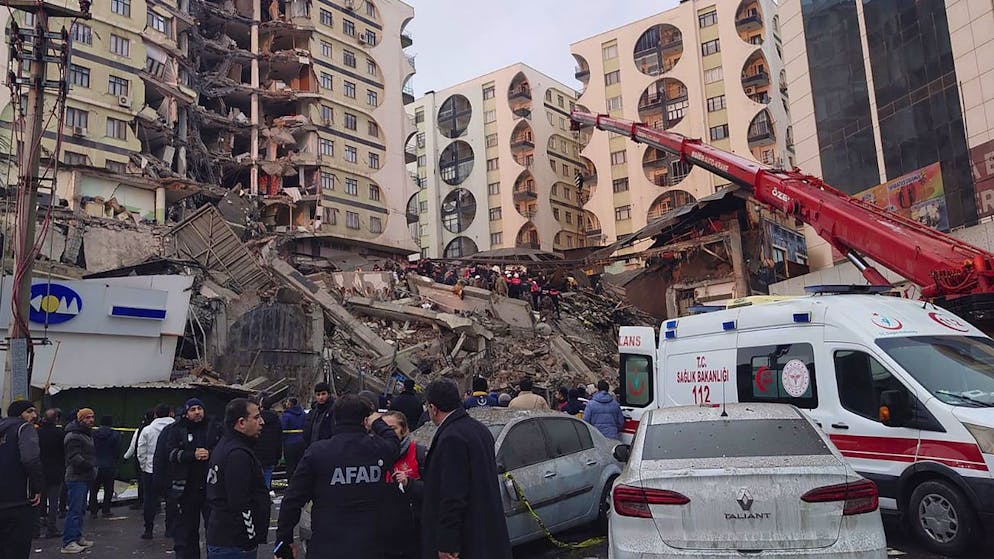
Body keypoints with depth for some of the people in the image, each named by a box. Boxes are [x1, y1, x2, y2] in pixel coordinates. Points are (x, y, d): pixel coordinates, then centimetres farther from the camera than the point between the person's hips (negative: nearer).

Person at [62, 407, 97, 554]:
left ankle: (77, 537, 27)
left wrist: (93, 468, 16)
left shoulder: (87, 434, 19)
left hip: (85, 478, 10)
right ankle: (68, 543, -7)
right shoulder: (74, 436, -13)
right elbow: (74, 457, -23)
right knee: (75, 510, -10)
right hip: (76, 478, -10)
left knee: (81, 509, 17)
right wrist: (90, 465, -30)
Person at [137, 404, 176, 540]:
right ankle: (170, 529, 14)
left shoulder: (147, 430, -2)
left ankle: (148, 530, 13)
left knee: (150, 500, 10)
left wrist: (144, 467, 11)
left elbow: (141, 452, -1)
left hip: (150, 471, 1)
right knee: (171, 500, 9)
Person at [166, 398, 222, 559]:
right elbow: (172, 453, -7)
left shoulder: (213, 428, 6)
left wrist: (210, 454, -15)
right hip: (187, 487, 0)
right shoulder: (177, 430, 4)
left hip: (211, 484, 0)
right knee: (187, 525, 8)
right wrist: (193, 455, -20)